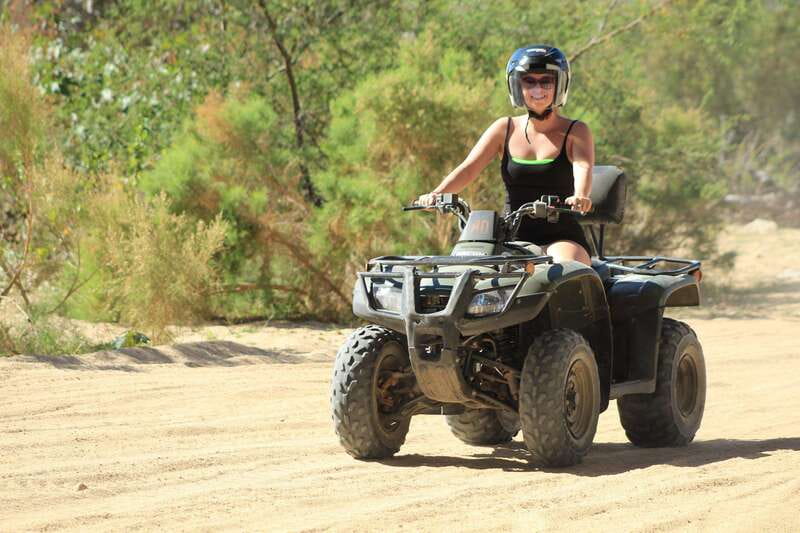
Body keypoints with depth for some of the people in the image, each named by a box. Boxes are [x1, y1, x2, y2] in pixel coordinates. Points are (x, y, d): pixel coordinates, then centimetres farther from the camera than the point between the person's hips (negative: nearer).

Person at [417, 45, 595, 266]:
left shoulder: (575, 132, 3)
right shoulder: (505, 129, 9)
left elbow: (583, 168, -17)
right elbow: (468, 168, -2)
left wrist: (580, 197, -41)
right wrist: (436, 193, -23)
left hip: (561, 239, -2)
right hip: (512, 242, 2)